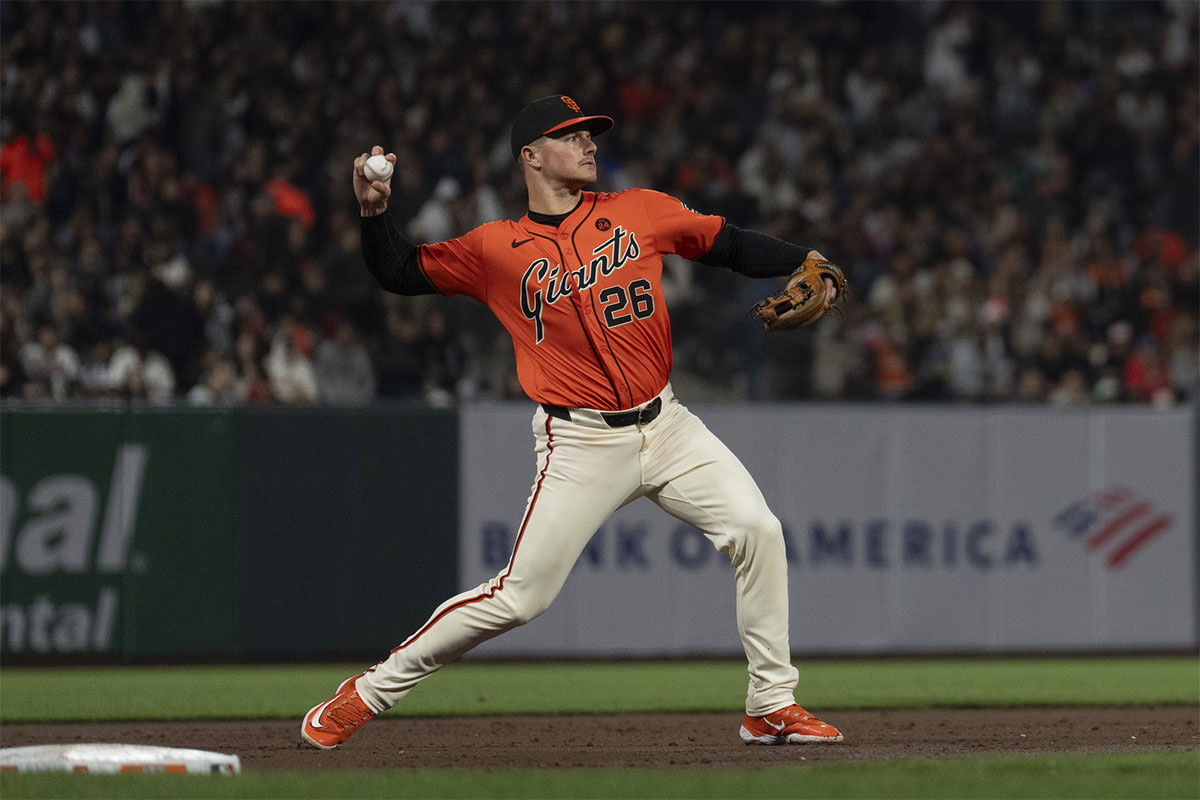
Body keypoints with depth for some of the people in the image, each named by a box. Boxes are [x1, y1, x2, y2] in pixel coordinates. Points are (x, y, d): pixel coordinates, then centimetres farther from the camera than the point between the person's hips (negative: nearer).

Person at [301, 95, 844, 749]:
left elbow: (730, 246, 9)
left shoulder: (639, 212, 6)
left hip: (665, 426, 3)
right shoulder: (497, 249, 0)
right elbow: (400, 272, 4)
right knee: (517, 597, -7)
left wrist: (808, 264, -6)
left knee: (755, 529, -13)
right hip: (581, 444, -3)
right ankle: (368, 693, 8)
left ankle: (772, 707, -2)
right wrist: (374, 212, -13)